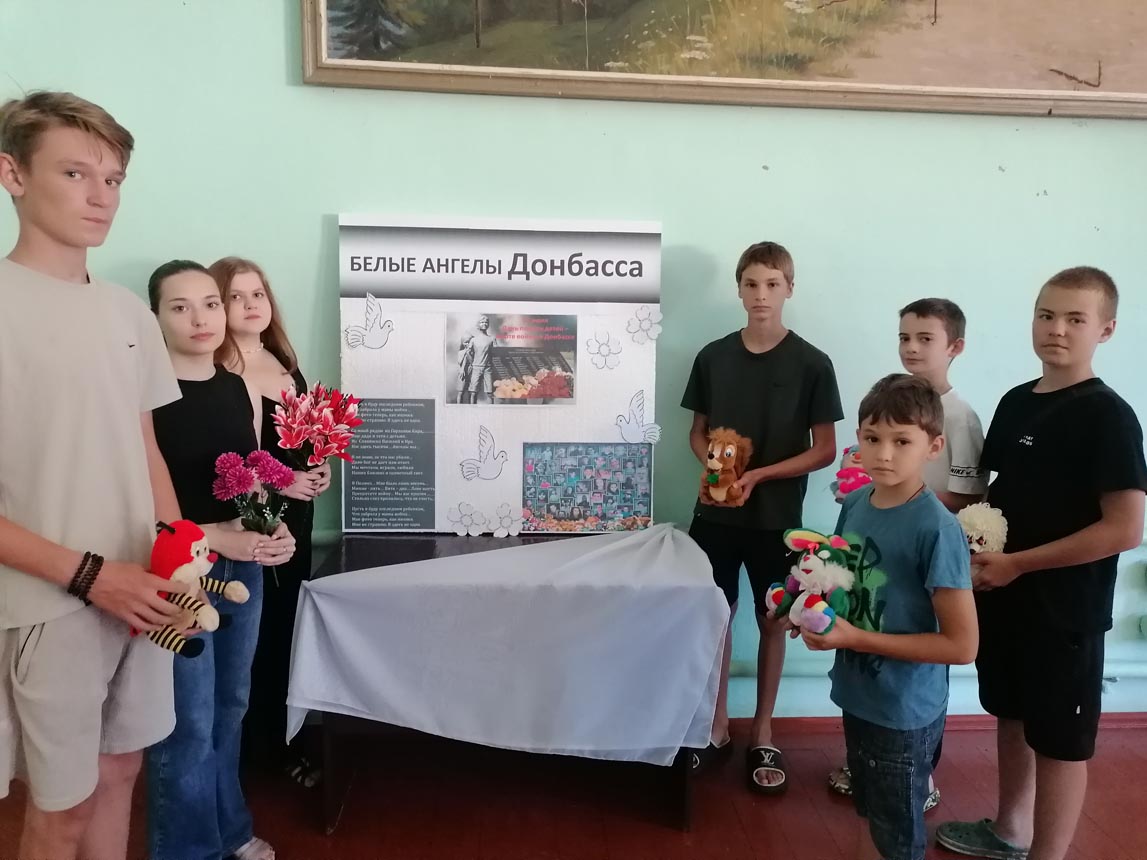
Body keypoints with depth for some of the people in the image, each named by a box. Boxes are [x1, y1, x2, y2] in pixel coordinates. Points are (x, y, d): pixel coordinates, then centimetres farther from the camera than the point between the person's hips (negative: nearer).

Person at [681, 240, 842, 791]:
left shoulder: (812, 364, -7)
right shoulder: (713, 357, 2)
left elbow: (825, 450, -6)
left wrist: (760, 475, -18)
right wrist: (712, 465, -12)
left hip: (776, 518, -2)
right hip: (715, 513, 2)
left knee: (772, 622, 10)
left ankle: (762, 736, 27)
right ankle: (717, 729, 27)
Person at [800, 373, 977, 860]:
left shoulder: (937, 529, -24)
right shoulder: (854, 504, -5)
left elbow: (962, 645, -21)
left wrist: (857, 638, -24)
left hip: (905, 711, -6)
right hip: (858, 695, 6)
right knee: (869, 818, 27)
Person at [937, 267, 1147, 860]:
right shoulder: (1015, 402, 6)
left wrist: (1016, 563, -19)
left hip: (1065, 610, -7)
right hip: (1003, 596, 7)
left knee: (1061, 740, 8)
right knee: (1011, 716, 21)